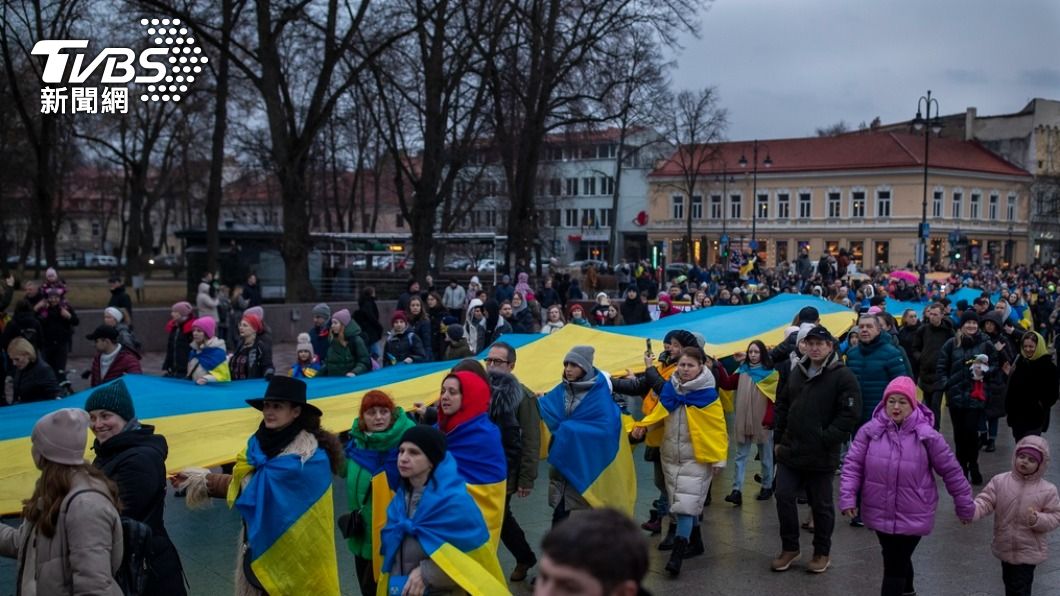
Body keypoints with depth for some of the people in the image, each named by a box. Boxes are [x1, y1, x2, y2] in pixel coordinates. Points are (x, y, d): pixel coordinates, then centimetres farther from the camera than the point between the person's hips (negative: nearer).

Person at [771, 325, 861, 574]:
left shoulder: (843, 376, -10)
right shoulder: (797, 372, 10)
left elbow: (850, 414, -15)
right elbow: (782, 405, 17)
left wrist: (825, 439, -17)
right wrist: (779, 438, 11)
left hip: (821, 455, -5)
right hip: (790, 451, 5)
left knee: (821, 504, 7)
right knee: (783, 496, 4)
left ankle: (822, 553, 23)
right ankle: (789, 548, 19)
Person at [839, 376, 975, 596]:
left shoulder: (926, 435, -11)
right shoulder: (870, 431, -7)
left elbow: (951, 470, -2)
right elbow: (852, 465, -5)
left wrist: (964, 506, 5)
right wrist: (848, 498, -16)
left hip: (912, 516, -3)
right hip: (880, 513, 3)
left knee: (895, 566, -2)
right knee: (896, 561, 24)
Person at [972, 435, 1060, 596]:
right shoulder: (999, 481, -8)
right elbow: (985, 501, -12)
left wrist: (1037, 519, -28)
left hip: (1029, 550, -3)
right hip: (1005, 546, 3)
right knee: (1009, 583, 24)